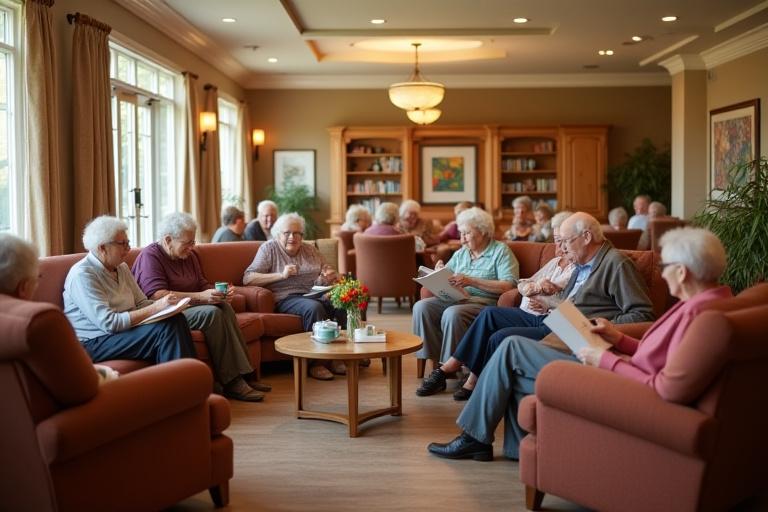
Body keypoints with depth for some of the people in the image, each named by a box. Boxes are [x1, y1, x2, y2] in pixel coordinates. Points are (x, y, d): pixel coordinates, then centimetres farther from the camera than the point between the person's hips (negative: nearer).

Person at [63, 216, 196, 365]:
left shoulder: (122, 267, 14)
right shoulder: (82, 275, -13)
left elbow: (141, 303, 14)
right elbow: (109, 323, -21)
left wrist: (166, 304, -9)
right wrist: (156, 308, -23)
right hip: (94, 342, -8)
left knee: (177, 319, -19)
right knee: (164, 329, -28)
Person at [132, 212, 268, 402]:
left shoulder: (189, 255, 17)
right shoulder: (150, 256, -10)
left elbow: (203, 284, 22)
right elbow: (158, 296, -22)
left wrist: (219, 292, -3)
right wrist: (201, 297, -26)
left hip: (188, 307, 8)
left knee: (223, 306, -19)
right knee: (211, 313, -29)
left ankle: (243, 374, -20)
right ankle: (231, 382, -28)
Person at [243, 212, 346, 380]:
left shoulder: (310, 250, 20)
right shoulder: (269, 249, 5)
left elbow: (327, 276, 25)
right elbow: (247, 278, -6)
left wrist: (330, 276, -1)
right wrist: (281, 275, -16)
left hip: (315, 295, 5)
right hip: (286, 299, -4)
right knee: (314, 307, -36)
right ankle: (316, 363, -27)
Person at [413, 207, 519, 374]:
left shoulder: (501, 251, 2)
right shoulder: (460, 253, 21)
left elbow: (509, 285, -13)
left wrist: (471, 281, -17)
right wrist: (439, 273, -2)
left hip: (484, 300, -6)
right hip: (455, 298, 6)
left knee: (453, 313, -35)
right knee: (421, 307, -19)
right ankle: (434, 358, -17)